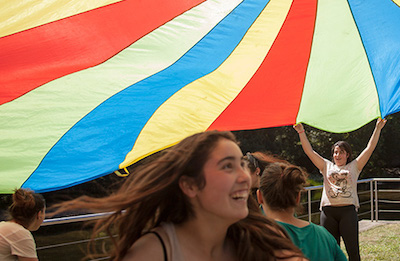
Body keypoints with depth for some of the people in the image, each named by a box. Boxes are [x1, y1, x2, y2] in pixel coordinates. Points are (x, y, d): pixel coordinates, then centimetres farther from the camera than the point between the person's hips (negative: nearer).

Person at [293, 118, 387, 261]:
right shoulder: (327, 166, 16)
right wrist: (301, 132, 8)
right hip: (328, 211, 2)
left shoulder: (354, 167, 13)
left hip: (348, 211, -1)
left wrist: (378, 129, 4)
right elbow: (309, 151, 13)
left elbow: (370, 148, 8)